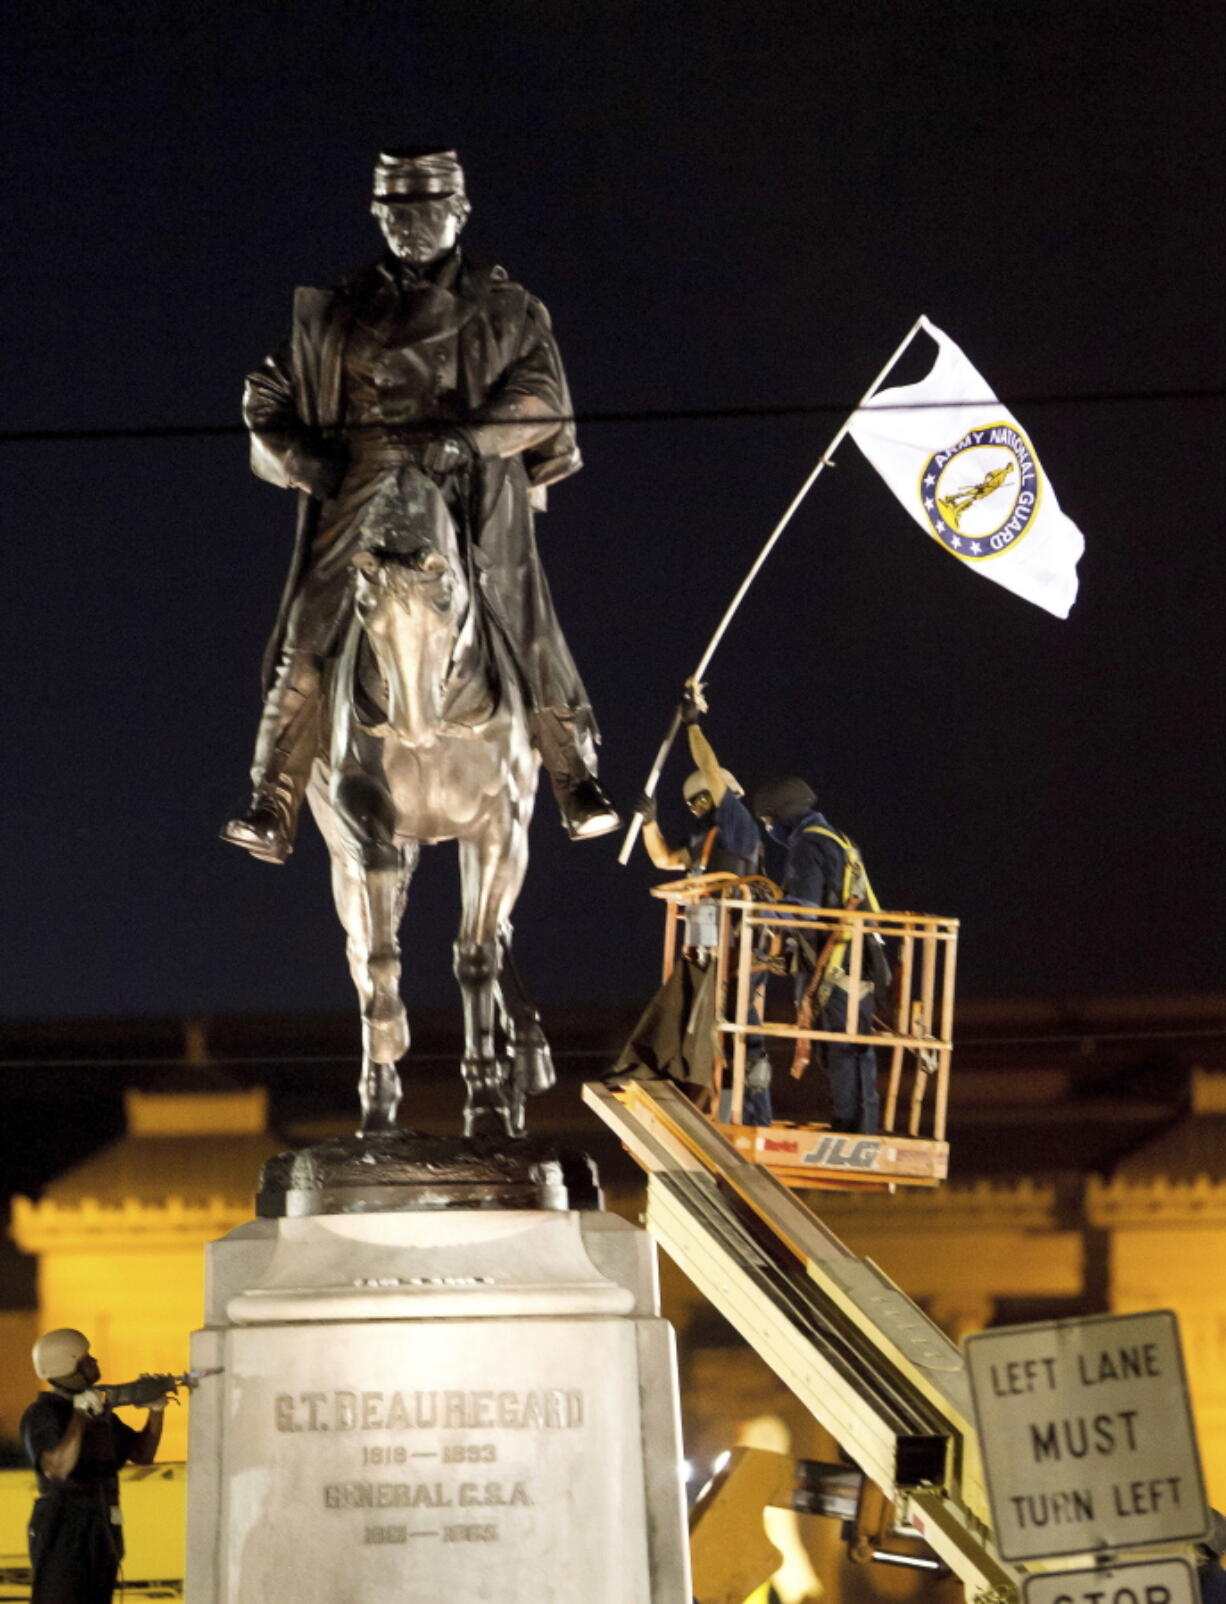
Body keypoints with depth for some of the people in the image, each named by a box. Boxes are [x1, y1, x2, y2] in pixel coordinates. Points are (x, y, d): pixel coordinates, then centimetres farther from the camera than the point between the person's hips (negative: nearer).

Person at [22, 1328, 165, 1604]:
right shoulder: (42, 1414, -11)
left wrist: (156, 1410, 2)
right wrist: (79, 1417, -28)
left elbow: (143, 1454, 17)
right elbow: (57, 1468, -26)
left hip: (101, 1536, 8)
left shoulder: (100, 1413, 13)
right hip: (62, 1533, -8)